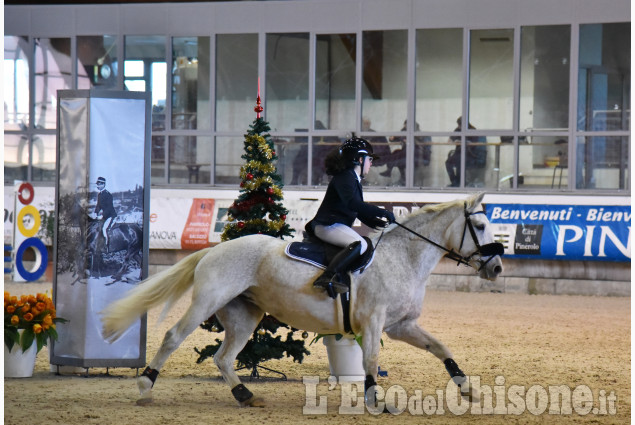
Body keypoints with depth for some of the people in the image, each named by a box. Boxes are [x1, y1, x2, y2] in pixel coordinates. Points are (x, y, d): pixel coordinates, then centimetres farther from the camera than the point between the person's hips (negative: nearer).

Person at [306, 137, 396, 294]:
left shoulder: (354, 179, 23)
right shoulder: (345, 177, -11)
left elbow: (359, 211, 27)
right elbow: (352, 203, -27)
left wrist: (376, 222, 9)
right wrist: (383, 213, -24)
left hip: (336, 226, 11)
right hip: (328, 225, -11)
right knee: (360, 244, -31)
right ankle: (327, 277, -44)